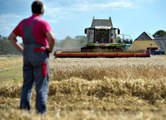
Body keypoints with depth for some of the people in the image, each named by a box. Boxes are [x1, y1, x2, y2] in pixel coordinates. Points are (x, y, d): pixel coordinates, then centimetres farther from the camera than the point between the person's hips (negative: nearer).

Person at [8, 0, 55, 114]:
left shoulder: (23, 22, 12)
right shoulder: (43, 23, -9)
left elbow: (11, 37, 20)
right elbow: (52, 38, -25)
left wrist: (21, 49, 15)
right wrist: (50, 49, -7)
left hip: (27, 57, 6)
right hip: (40, 56, -6)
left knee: (27, 85, 10)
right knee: (42, 86, -3)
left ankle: (24, 111, 8)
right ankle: (41, 112, -5)